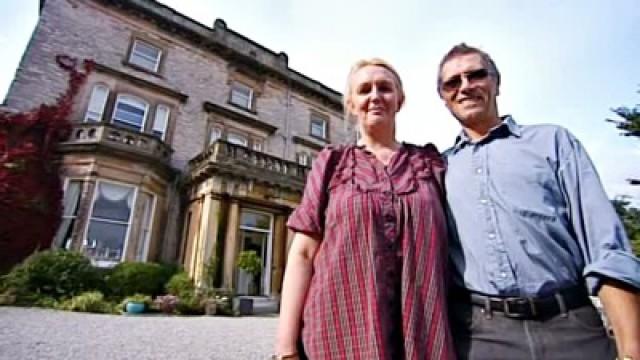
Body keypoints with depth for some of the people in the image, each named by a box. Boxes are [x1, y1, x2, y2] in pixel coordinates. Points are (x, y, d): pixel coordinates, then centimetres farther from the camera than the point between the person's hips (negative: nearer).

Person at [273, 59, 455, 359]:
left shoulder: (431, 163, 7)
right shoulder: (332, 164, 4)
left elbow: (446, 250, 9)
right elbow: (303, 253, -1)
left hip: (421, 335, 2)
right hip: (340, 332, -1)